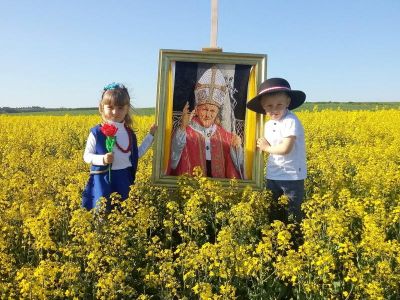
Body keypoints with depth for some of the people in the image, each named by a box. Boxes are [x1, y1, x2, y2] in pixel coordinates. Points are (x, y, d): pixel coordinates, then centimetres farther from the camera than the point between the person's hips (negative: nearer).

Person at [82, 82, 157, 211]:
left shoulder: (129, 132, 3)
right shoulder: (97, 132, -10)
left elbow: (136, 155, 13)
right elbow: (86, 157, -5)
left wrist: (150, 135, 11)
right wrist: (102, 159, -25)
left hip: (124, 179, 4)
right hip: (103, 179, -4)